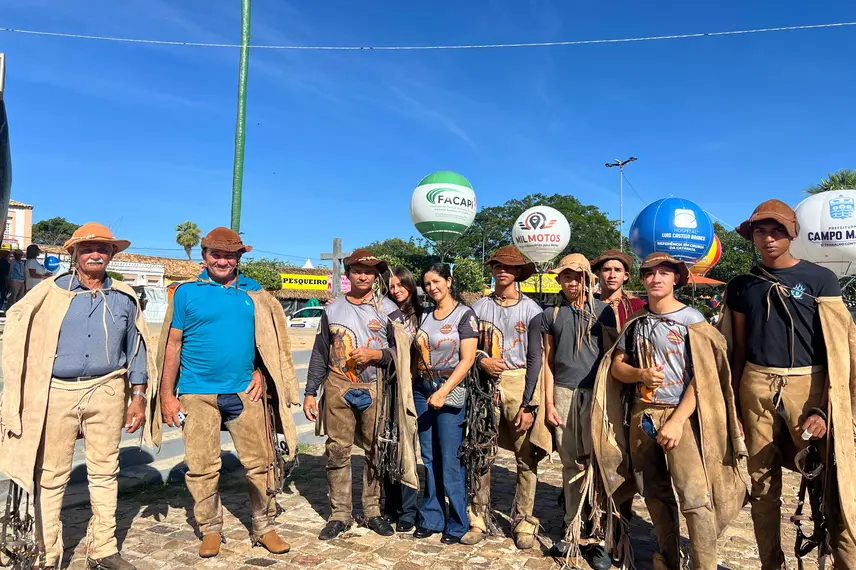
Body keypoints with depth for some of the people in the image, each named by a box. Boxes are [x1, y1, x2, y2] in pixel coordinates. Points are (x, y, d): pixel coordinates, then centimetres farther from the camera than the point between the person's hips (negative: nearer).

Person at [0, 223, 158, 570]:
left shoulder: (124, 298, 8)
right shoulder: (51, 292, 3)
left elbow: (136, 349, 11)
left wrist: (138, 396, 6)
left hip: (106, 392, 2)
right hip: (55, 394, -1)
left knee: (104, 472, 9)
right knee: (50, 476, 5)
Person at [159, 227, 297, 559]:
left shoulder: (254, 292, 8)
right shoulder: (186, 292, 1)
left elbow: (268, 339, 14)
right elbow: (172, 345, 1)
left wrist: (261, 373, 0)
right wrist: (167, 395, -1)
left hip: (245, 392, 2)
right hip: (198, 394, -1)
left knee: (260, 463, 5)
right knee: (202, 468, 8)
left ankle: (264, 527, 20)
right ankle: (210, 530, 26)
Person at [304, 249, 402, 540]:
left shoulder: (388, 309, 3)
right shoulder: (333, 309, 10)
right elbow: (319, 354, 12)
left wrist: (376, 354, -14)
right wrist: (310, 392, 7)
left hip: (375, 389, -1)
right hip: (338, 387, 2)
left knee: (376, 451, 5)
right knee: (337, 451, 4)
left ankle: (373, 511, 20)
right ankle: (340, 514, 17)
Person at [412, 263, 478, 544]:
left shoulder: (465, 315, -5)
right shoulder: (424, 316, 11)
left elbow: (467, 359, -12)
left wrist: (443, 392, -17)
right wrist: (411, 386, 3)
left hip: (451, 391, -5)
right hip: (422, 390, 5)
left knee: (450, 461, -1)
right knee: (429, 458, 11)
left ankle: (457, 524, 14)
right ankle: (431, 518, 23)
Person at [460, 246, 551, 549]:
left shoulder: (531, 309, -1)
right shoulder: (479, 307, 7)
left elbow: (535, 358, -3)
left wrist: (528, 404, -8)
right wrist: (482, 360, -10)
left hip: (521, 383, -2)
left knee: (526, 458, 1)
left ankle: (524, 522, 17)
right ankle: (479, 520, 17)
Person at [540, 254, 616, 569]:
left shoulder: (602, 310, 7)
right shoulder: (552, 313, 10)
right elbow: (549, 360, 9)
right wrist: (549, 402, 3)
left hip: (595, 392, -1)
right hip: (563, 392, 1)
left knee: (596, 463, -2)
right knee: (571, 464, 5)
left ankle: (594, 535, 8)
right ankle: (572, 528, 16)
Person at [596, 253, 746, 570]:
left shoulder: (692, 320, -5)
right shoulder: (636, 323, 8)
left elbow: (703, 376, -9)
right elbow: (616, 366, 8)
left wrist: (677, 420, -17)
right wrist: (641, 374, -14)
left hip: (681, 415, -4)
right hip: (642, 416, 4)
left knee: (695, 498, -12)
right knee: (655, 494, 13)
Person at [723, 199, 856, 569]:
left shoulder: (820, 279, 2)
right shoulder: (742, 286, 9)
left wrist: (825, 408, -12)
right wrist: (732, 404, 9)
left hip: (810, 386, -2)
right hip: (757, 388, 3)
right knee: (762, 485, 10)